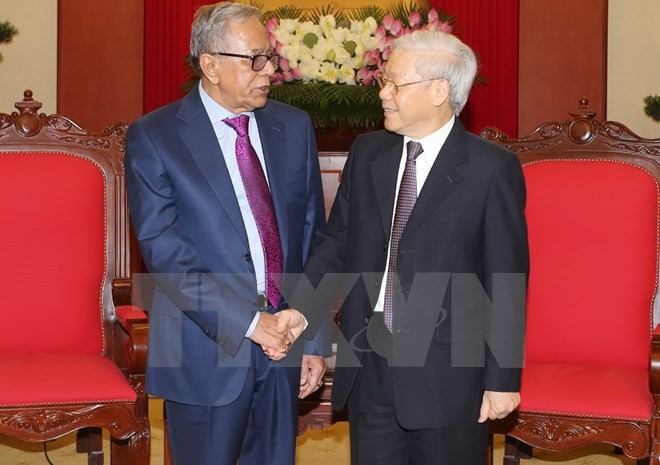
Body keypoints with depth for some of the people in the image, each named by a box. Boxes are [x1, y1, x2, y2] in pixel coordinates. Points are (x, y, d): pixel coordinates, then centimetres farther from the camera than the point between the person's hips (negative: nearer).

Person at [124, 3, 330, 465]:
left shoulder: (295, 127, 6)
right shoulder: (153, 137, -7)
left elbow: (313, 236, 7)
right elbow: (162, 249, -14)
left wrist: (315, 338, 4)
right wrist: (250, 322, -19)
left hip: (286, 339, 4)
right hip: (208, 347, -3)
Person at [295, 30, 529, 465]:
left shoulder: (493, 168, -10)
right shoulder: (367, 152, 6)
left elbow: (506, 281, -8)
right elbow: (336, 242, 8)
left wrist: (504, 378, -7)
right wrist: (300, 310, -8)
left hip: (447, 371, -4)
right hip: (368, 364, 5)